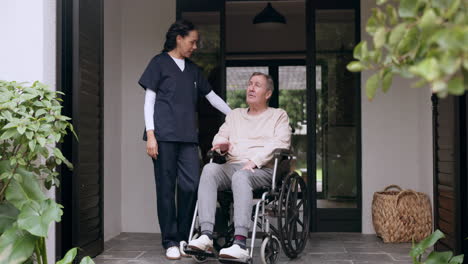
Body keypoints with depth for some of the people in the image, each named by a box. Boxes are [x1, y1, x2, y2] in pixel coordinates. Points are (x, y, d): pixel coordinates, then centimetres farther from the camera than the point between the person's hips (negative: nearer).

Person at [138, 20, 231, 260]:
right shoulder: (159, 62, 6)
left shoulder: (193, 69, 21)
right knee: (166, 188, -3)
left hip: (188, 136, 5)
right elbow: (149, 100, 0)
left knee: (191, 185, -3)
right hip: (164, 136, -5)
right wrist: (150, 134, -9)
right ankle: (170, 241, 5)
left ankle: (184, 238, 11)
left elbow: (212, 96, 27)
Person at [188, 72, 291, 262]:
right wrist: (222, 145, -4)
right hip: (231, 166, 4)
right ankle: (206, 235, -42)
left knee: (241, 176, -39)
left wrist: (254, 161, -14)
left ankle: (240, 244, -50)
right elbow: (220, 137, 22)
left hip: (262, 170, -3)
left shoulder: (279, 115, 17)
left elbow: (280, 143, 0)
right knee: (210, 169, -31)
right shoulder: (234, 114, 31)